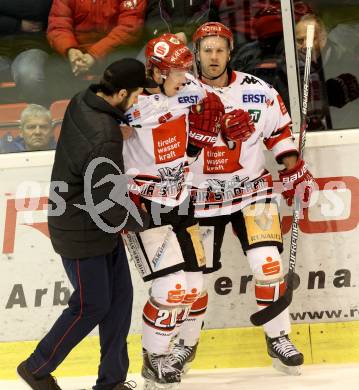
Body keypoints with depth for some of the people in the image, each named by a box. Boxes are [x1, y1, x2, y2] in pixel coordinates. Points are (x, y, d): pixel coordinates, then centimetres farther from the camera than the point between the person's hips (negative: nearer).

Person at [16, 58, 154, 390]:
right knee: (92, 306, 7)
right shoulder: (103, 140, -32)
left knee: (120, 297, 12)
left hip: (103, 225, 9)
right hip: (82, 233, -9)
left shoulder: (82, 101, -5)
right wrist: (143, 220, -7)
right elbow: (111, 207, -26)